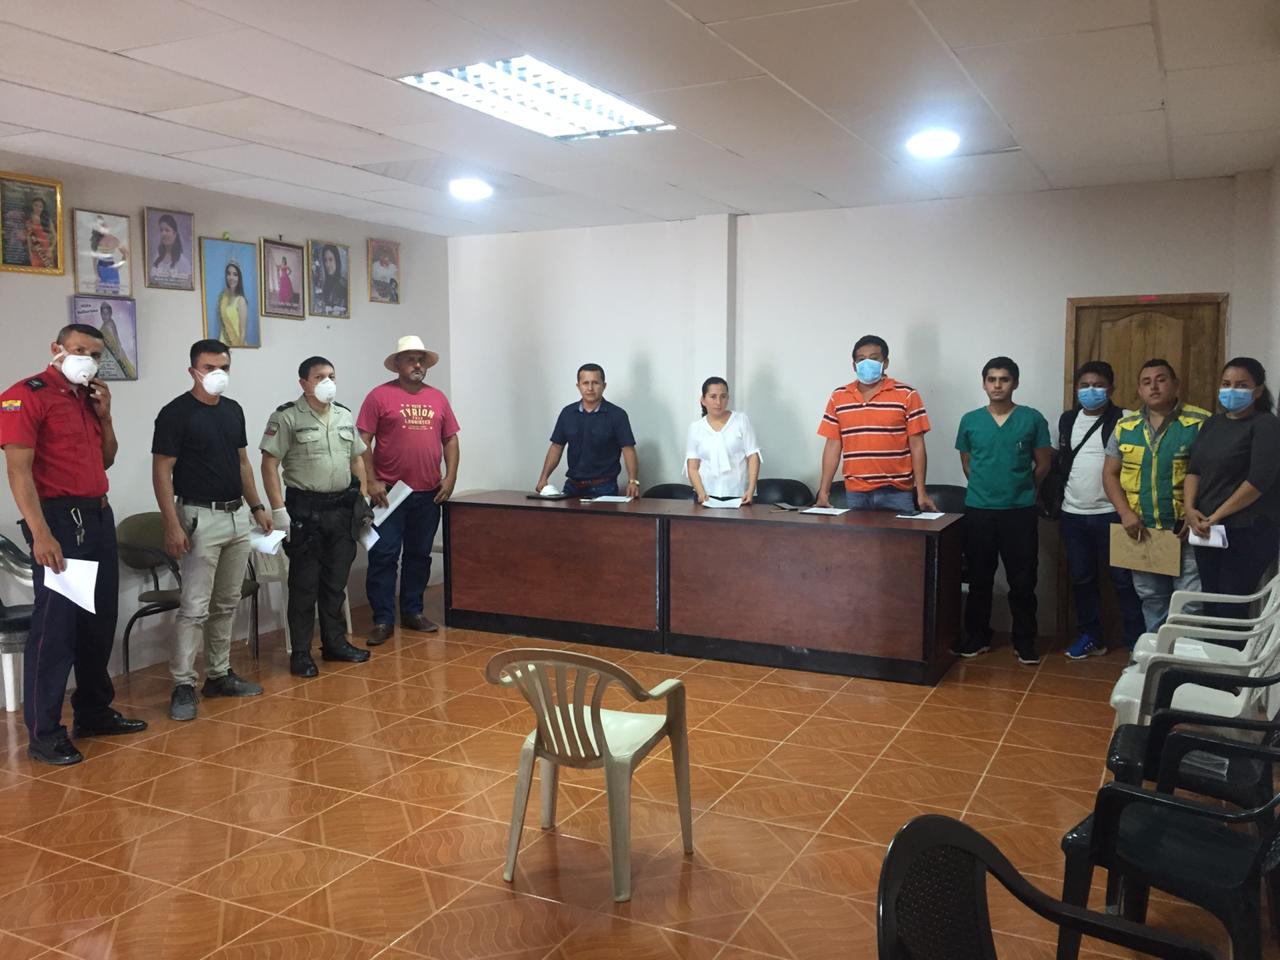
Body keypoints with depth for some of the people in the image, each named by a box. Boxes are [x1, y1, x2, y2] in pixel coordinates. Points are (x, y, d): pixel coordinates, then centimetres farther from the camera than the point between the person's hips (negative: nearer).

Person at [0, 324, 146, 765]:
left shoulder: (89, 397, 14)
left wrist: (105, 415, 6)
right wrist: (40, 534, -23)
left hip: (99, 516, 8)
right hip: (59, 518, -8)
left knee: (100, 620, 13)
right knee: (55, 623, -5)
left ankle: (95, 712, 26)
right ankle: (44, 734, 5)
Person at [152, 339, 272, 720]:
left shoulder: (233, 410, 10)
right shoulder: (176, 413, -10)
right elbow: (162, 472, -12)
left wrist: (256, 506, 13)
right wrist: (172, 525, -17)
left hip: (237, 517, 7)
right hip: (200, 518, -7)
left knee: (227, 604, 12)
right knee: (195, 607, -6)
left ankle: (219, 675, 22)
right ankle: (183, 686, 2)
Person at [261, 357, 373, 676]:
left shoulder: (345, 416, 11)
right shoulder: (286, 417, -8)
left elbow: (357, 459, 17)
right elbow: (269, 464, -11)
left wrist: (363, 499, 11)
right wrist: (278, 509, -15)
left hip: (343, 508, 5)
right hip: (305, 510, -5)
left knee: (336, 582, 13)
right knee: (304, 584, 1)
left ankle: (335, 643, 25)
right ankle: (300, 653, 9)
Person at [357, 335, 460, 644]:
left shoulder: (437, 398, 10)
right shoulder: (380, 395, -3)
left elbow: (450, 439, 13)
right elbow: (363, 441, -6)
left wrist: (450, 476, 2)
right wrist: (371, 481, -12)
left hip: (429, 493, 4)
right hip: (389, 492, -4)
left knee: (419, 555, 12)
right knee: (383, 556, -1)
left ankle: (412, 612, 24)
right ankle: (383, 620, 6)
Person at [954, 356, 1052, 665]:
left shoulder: (1032, 419, -1)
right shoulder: (970, 420, 3)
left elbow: (1043, 464, 6)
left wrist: (1022, 490, 10)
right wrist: (987, 486, 9)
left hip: (1021, 511, -1)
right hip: (978, 510, 1)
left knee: (1022, 581, 4)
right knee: (979, 579, 9)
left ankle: (1025, 642, 17)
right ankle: (977, 637, 21)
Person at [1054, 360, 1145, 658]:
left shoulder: (1123, 420, -6)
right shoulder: (1067, 420, 10)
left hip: (1111, 513, -5)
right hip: (1073, 513, 5)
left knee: (1123, 578, 1)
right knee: (1081, 578, 11)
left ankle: (1136, 642, 10)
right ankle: (1090, 637, 23)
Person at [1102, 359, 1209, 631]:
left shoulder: (1201, 422, -6)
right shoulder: (1125, 426, 6)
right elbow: (1110, 474, 8)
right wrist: (1126, 513, -6)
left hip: (1186, 530, -4)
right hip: (1141, 530, 4)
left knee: (1191, 602, -4)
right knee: (1151, 599, 16)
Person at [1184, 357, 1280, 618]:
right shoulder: (1213, 423, 14)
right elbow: (1194, 469, 11)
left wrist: (1217, 515, -14)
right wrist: (1190, 509, -5)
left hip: (1249, 531, -6)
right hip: (1207, 530, 6)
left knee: (1231, 609, -5)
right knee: (1212, 605, 9)